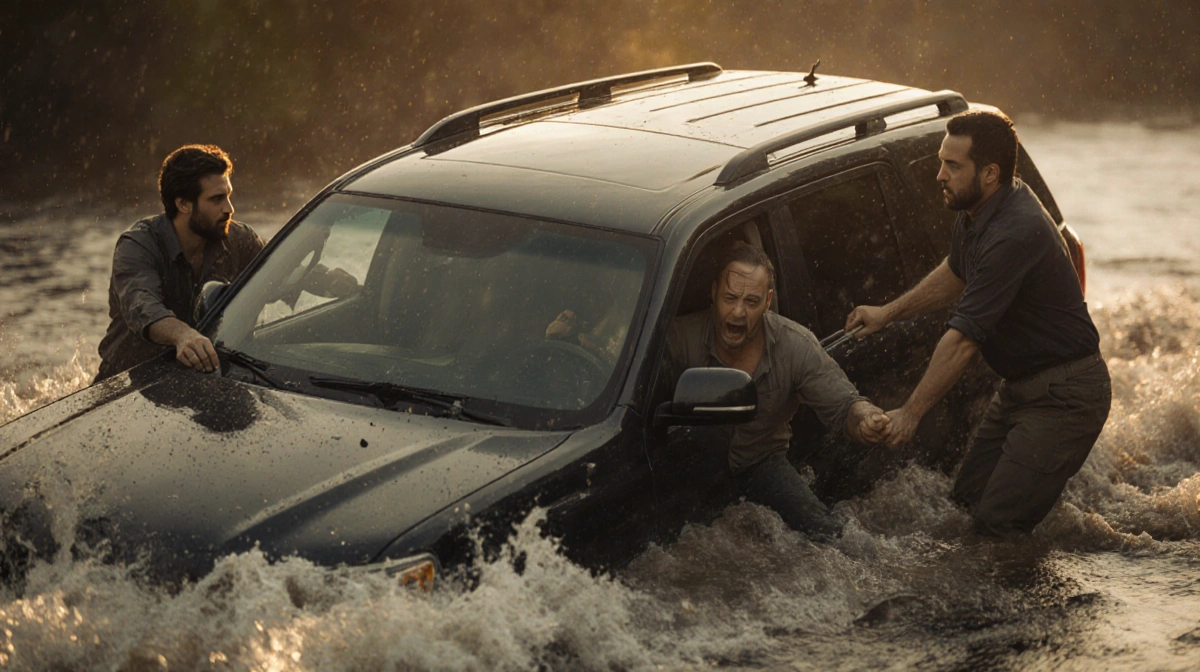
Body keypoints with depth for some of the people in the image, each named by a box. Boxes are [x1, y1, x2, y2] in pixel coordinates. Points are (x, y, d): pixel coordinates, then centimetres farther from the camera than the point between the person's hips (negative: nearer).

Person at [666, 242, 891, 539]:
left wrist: (867, 419, -39)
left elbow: (843, 405, -13)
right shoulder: (681, 337, -19)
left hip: (763, 464, 2)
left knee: (825, 536, -14)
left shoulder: (798, 346, -15)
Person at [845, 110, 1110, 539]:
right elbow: (955, 275, 25)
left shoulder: (1014, 234, -29)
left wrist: (911, 413, -22)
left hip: (1063, 396, -10)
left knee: (996, 522, -13)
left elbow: (963, 339, -27)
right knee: (968, 494, 12)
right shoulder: (975, 213, 2)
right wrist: (888, 313, 23)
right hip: (1021, 386, 10)